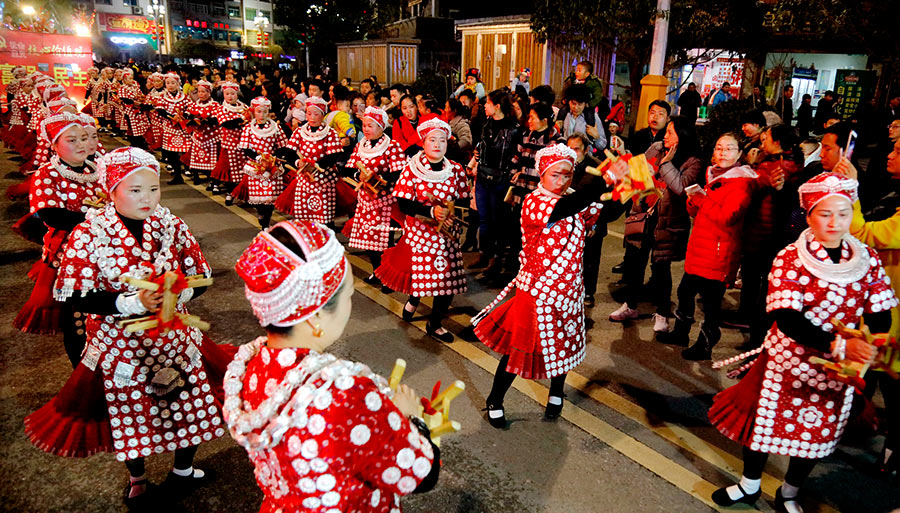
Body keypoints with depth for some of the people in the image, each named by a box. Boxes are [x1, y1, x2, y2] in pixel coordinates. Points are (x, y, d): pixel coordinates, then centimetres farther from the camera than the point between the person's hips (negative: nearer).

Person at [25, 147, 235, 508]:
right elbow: (74, 296, -15)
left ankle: (183, 470, 44)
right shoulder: (88, 235, -15)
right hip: (120, 343, -2)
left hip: (175, 338, 3)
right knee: (128, 414, 15)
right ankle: (137, 479, 46)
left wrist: (178, 293, -21)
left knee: (190, 402, 14)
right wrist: (132, 303, -25)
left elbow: (200, 276, -1)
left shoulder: (171, 226, -6)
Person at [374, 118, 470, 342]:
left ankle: (434, 324, 24)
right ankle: (413, 298, 39)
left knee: (447, 278, 1)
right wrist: (432, 211, -21)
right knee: (418, 271, 1)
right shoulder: (412, 169, -6)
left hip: (447, 233, 3)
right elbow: (404, 205, -11)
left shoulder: (456, 170, 2)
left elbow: (464, 202, 4)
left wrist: (451, 210, -16)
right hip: (418, 231, -2)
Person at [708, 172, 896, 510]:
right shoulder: (791, 259, -17)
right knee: (766, 420, 11)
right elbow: (786, 318, -25)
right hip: (788, 361, -3)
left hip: (839, 368, 4)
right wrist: (838, 345, -34)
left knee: (818, 431, 18)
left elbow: (880, 314, -6)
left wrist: (873, 349, -25)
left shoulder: (867, 259, -4)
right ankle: (749, 486, 39)